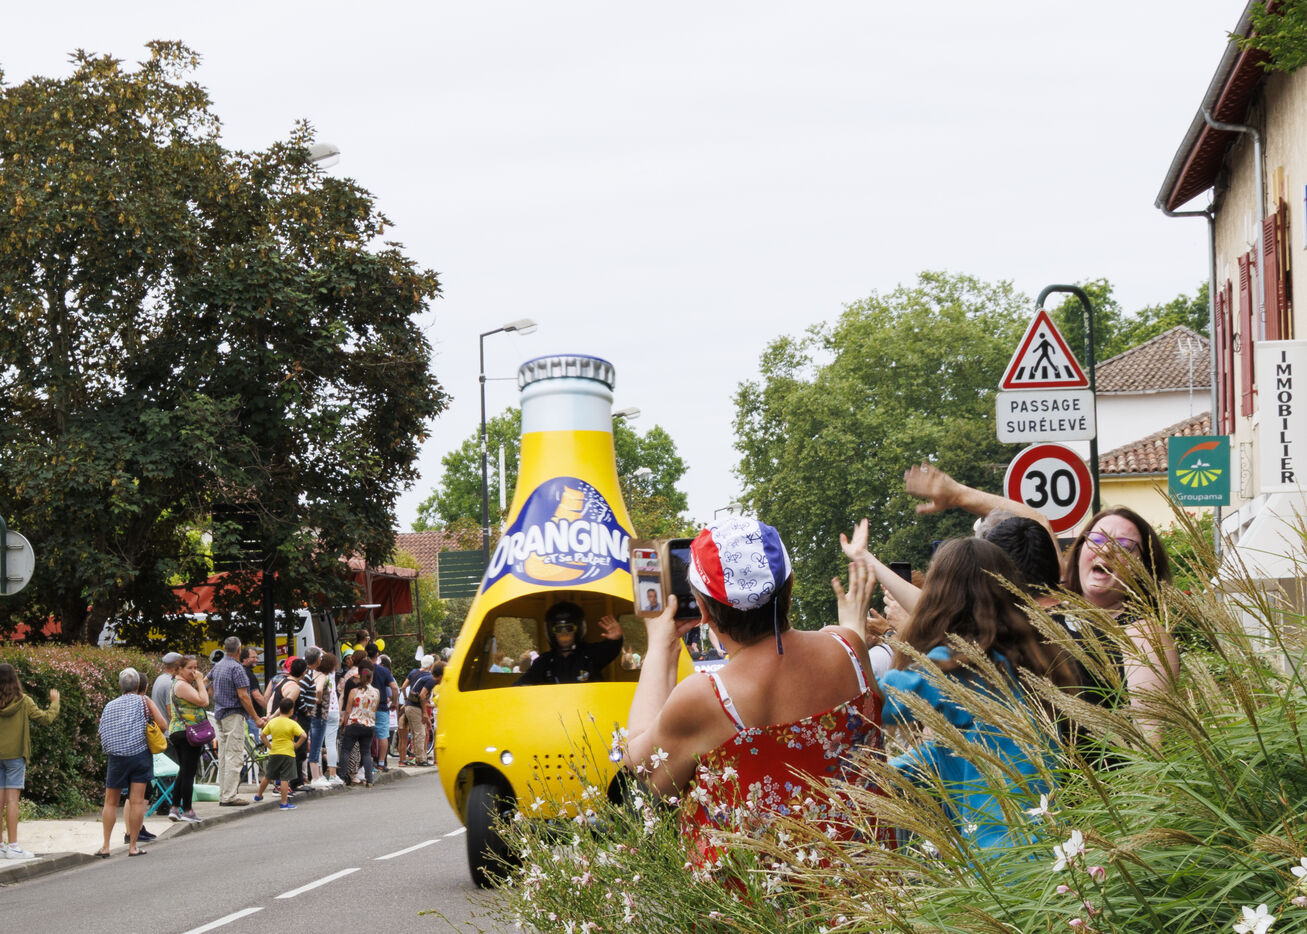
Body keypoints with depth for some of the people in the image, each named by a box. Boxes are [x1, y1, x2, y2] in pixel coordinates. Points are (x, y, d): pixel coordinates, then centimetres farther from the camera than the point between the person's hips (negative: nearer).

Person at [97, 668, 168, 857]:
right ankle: (133, 846, -1)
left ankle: (105, 846, 7)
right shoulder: (144, 702, 1)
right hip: (141, 755, -1)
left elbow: (102, 734, 3)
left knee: (110, 802, 9)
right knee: (137, 801, 0)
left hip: (117, 757, 1)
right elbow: (163, 725, -7)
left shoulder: (110, 706, 6)